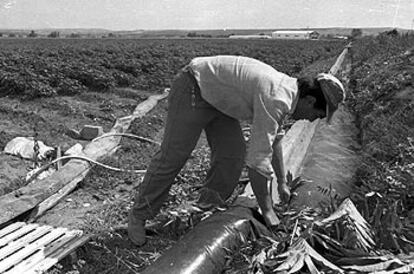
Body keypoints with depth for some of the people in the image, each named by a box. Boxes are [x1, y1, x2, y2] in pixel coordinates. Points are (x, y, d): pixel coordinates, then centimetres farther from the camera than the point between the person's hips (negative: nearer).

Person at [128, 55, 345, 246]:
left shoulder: (284, 90, 2)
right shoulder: (275, 99, -29)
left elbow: (273, 139, 17)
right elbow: (258, 158, -31)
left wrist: (282, 183, 22)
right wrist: (267, 210, -20)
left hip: (215, 95, 9)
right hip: (192, 89, -9)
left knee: (232, 152, -2)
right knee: (172, 156, -5)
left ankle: (211, 202, 16)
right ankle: (138, 215, 10)